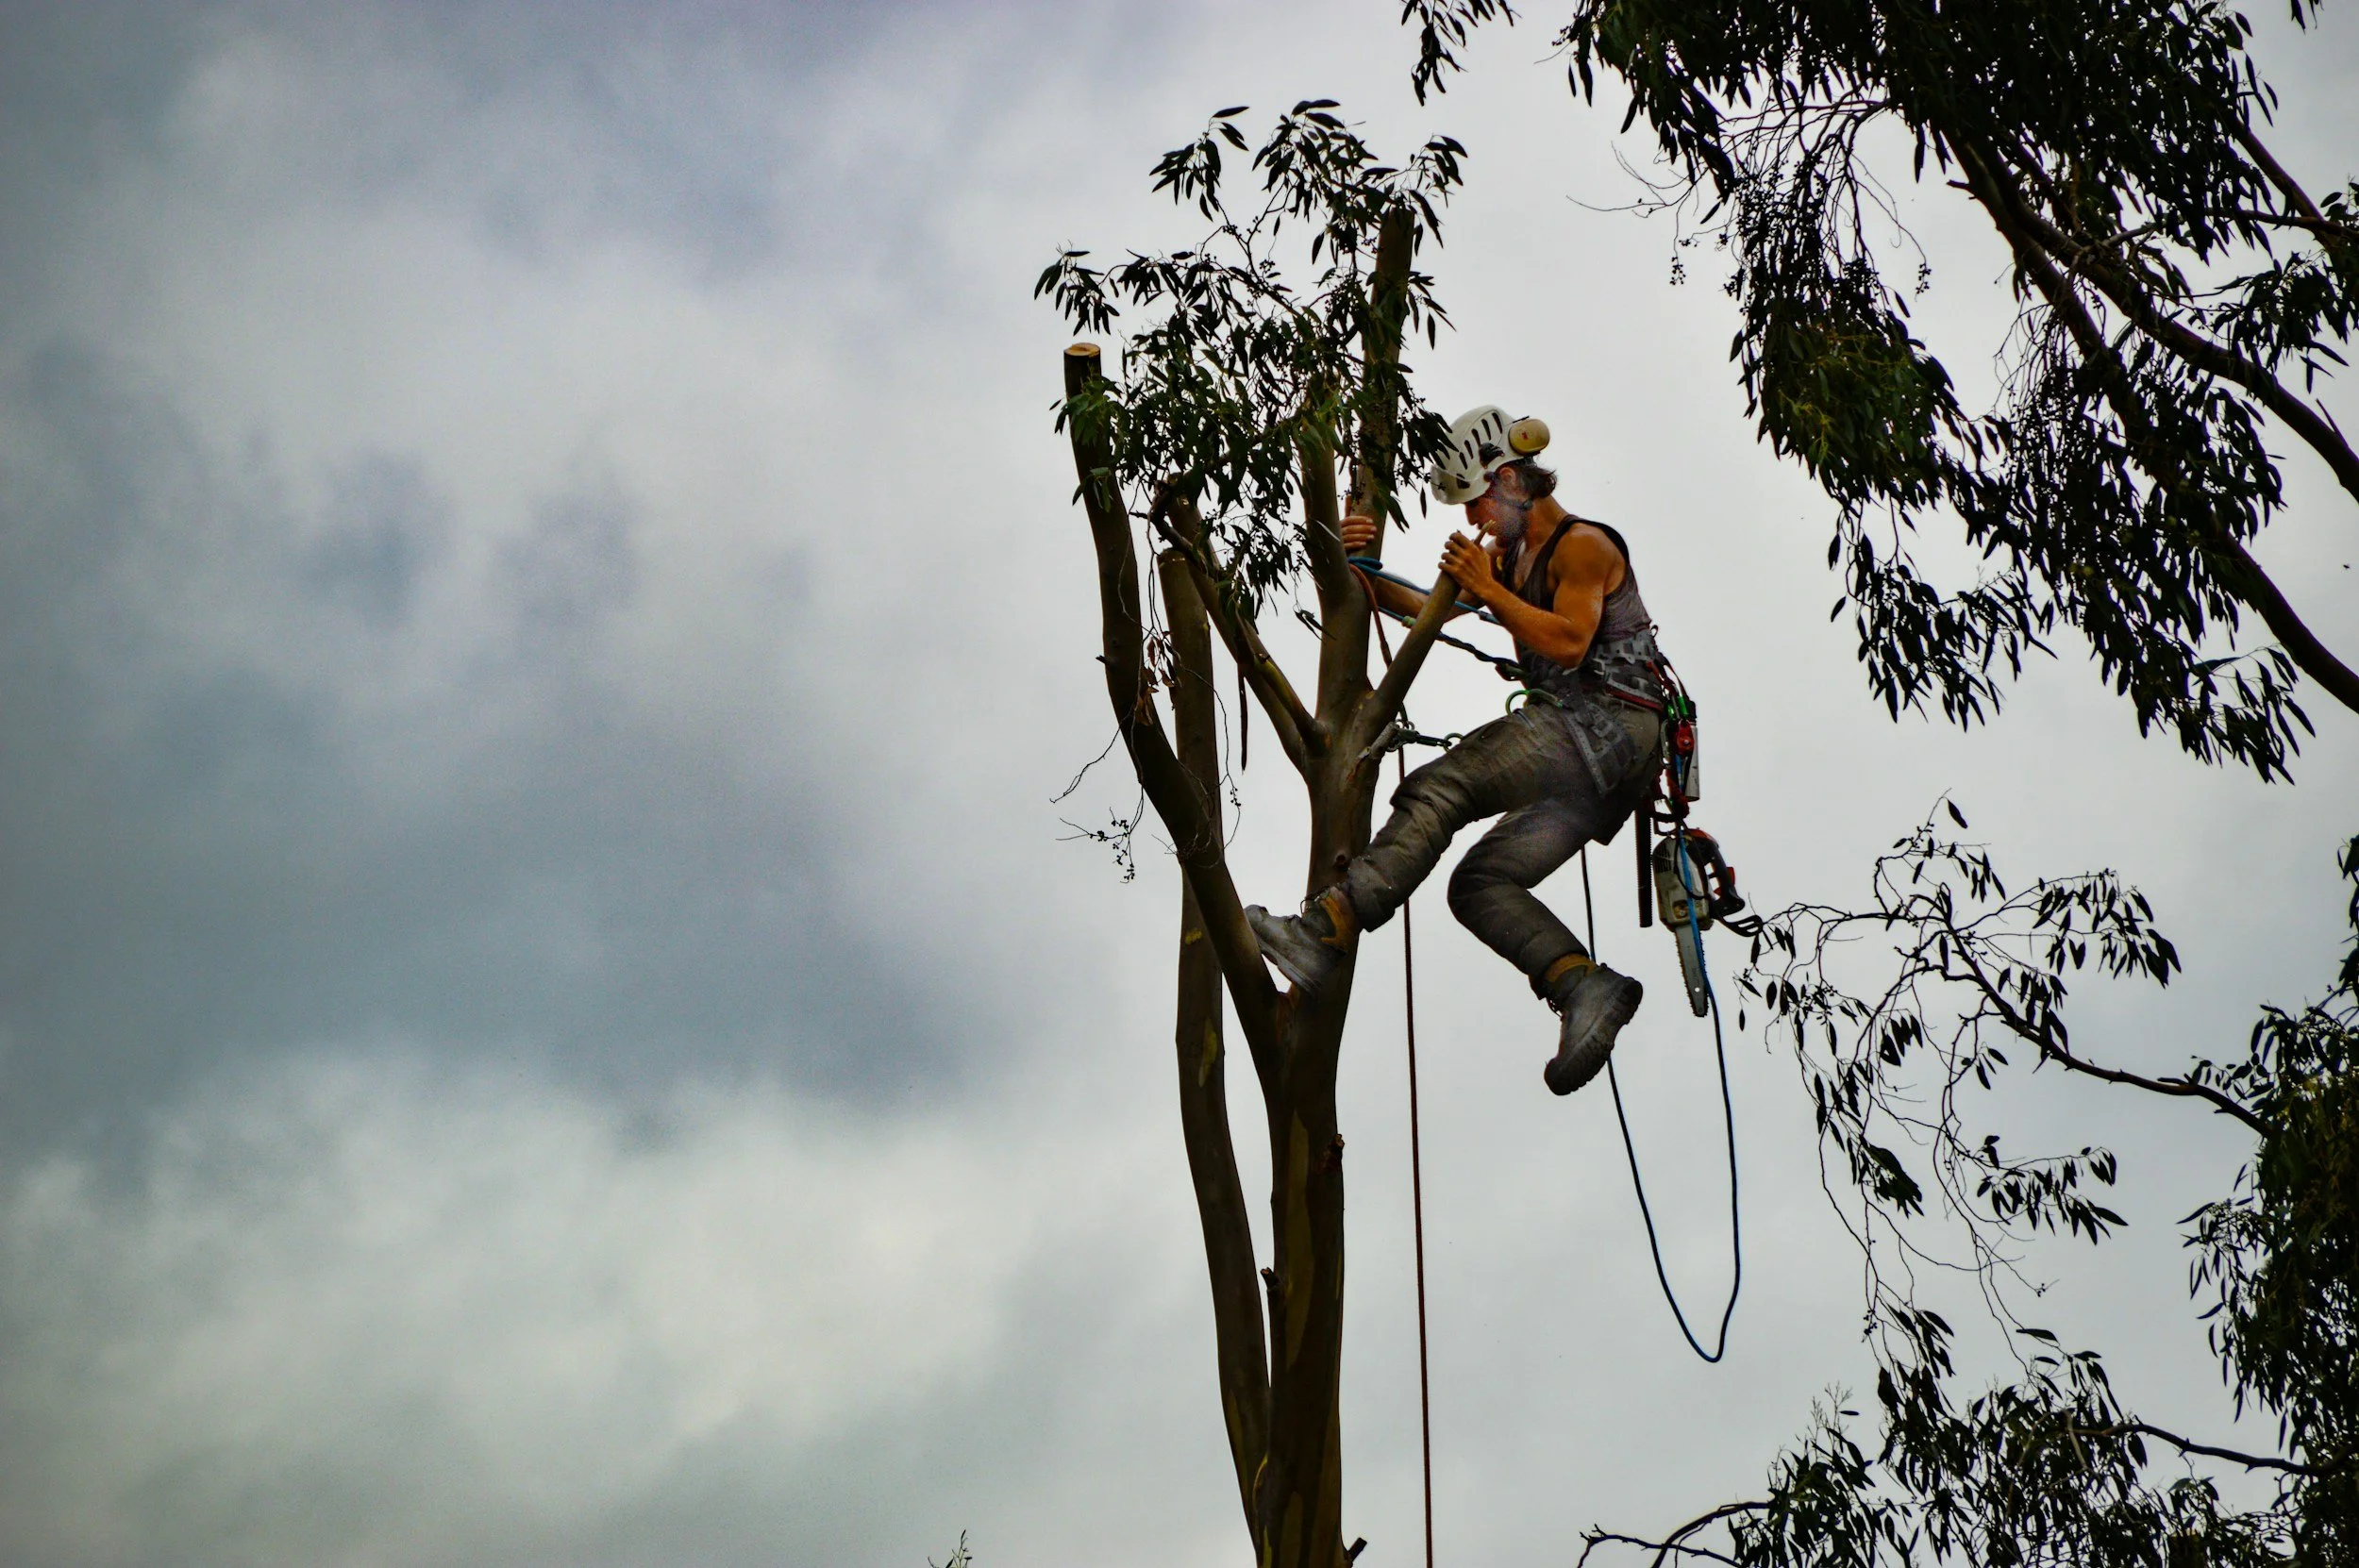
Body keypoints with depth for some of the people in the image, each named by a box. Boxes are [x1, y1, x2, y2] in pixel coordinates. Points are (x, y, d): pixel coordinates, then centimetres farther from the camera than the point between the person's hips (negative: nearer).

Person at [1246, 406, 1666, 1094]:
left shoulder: (1583, 545, -2)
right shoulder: (1507, 557, 25)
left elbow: (1569, 642, -18)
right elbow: (1427, 611, 22)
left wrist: (1487, 591, -16)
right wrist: (1364, 572, 7)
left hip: (1606, 725, -10)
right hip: (1595, 766, 10)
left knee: (1436, 792, -23)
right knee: (1483, 884, 1)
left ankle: (1325, 932, -33)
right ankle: (1588, 986, -15)